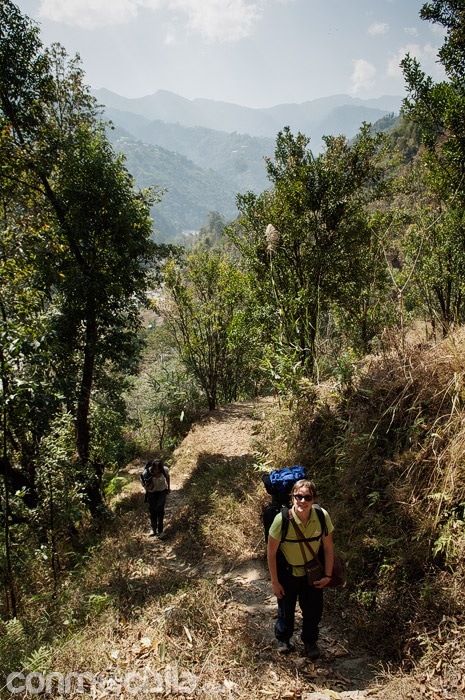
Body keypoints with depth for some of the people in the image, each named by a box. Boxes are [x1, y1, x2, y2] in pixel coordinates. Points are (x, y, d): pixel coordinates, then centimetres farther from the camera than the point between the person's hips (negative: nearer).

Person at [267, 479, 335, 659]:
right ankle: (283, 638, 50)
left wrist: (327, 575, -5)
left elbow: (328, 547, -8)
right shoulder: (282, 519, -31)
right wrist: (275, 582, -11)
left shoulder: (322, 516, -24)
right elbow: (271, 552, -18)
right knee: (286, 609, 19)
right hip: (287, 573, -2)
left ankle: (310, 641, 46)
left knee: (313, 610, 16)